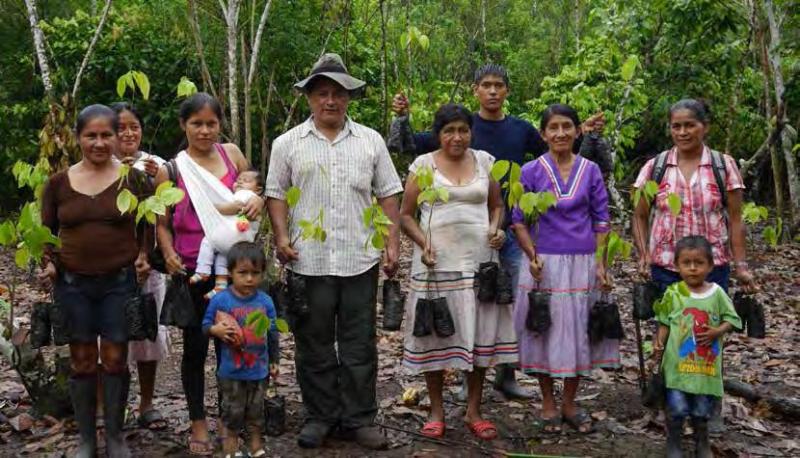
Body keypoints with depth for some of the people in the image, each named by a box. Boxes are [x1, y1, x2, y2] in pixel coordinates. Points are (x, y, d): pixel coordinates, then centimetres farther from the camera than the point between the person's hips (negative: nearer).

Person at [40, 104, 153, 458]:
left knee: (115, 360, 4)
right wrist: (48, 264, -4)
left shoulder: (134, 179, -2)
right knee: (82, 362, 8)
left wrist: (143, 256, -9)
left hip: (120, 282, -1)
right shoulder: (58, 182, 2)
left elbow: (148, 225, 7)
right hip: (72, 284, 1)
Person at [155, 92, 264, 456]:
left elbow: (253, 192, 16)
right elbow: (163, 223, 4)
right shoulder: (170, 169, -2)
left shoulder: (232, 154, 3)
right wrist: (168, 254, -14)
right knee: (195, 346, 8)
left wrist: (258, 200, -7)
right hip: (192, 270, -2)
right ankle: (198, 423, 23)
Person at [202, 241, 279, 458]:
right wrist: (216, 330, -26)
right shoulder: (221, 300, -11)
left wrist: (274, 361, 11)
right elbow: (206, 324, -4)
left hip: (259, 369, 3)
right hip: (231, 370, -3)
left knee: (256, 408, 16)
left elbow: (272, 334, 8)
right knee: (232, 409, 10)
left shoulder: (265, 301, -2)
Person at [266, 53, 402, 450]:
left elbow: (388, 195, 9)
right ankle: (319, 417, 21)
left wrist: (393, 243, 1)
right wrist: (282, 238, -7)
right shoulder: (288, 144, 5)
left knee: (359, 346, 7)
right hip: (308, 261, -1)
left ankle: (359, 418, 18)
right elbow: (276, 194, 6)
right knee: (314, 346, 8)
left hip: (360, 261, 1)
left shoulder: (371, 141, 9)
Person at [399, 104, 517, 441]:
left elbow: (497, 205, 18)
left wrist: (496, 228, -3)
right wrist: (423, 243, -12)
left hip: (479, 261, 2)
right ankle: (436, 411, 17)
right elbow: (406, 215, 3)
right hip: (437, 262, -2)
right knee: (436, 333, 3)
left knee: (480, 333, 4)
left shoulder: (484, 161, 9)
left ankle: (473, 410, 17)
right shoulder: (423, 165, 2)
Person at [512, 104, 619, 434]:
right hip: (544, 265, -2)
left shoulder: (591, 171, 4)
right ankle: (548, 404, 21)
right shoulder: (531, 171, -1)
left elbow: (601, 221, 6)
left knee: (579, 331, 8)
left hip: (583, 264, 2)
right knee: (546, 331, 5)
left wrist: (601, 264, -3)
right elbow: (520, 221, 0)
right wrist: (532, 256, -14)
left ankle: (569, 403, 24)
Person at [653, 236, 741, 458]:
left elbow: (732, 319, 3)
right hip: (678, 362, -1)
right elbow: (664, 323, 3)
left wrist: (717, 332, -14)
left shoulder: (717, 293, -3)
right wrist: (659, 343, -12)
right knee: (676, 408, -1)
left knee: (702, 410, 13)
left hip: (706, 363, 1)